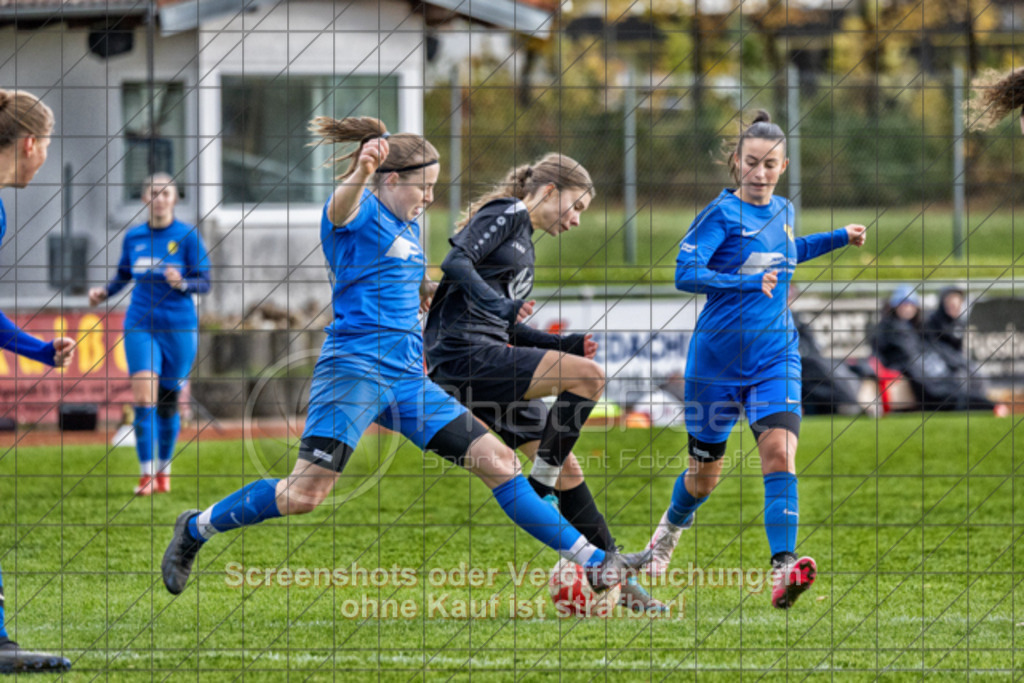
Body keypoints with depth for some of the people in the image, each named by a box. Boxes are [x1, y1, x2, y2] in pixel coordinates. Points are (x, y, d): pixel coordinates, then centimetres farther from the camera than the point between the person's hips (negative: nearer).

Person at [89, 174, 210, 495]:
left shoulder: (188, 236, -3)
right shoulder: (133, 237, 6)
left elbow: (204, 282, -3)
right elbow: (124, 275, 19)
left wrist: (182, 283, -23)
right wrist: (104, 292, 1)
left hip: (179, 327, -1)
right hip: (141, 324, 1)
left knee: (168, 403, 5)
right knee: (144, 397, -15)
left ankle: (164, 470, 25)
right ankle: (146, 474, -13)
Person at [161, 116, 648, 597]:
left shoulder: (408, 226, 20)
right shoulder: (362, 213, -6)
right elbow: (342, 209, -34)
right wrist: (361, 175, -57)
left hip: (407, 377, 8)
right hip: (355, 367, -8)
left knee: (498, 463, 4)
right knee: (305, 494, -17)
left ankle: (594, 562, 8)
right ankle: (195, 530, 4)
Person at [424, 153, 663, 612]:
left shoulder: (525, 241, 26)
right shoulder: (506, 214, -2)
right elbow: (456, 262, -17)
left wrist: (565, 345, 15)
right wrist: (497, 303, -29)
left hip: (487, 357, 10)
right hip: (464, 353, -10)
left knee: (565, 468, 6)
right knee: (589, 377, -20)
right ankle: (539, 491, -13)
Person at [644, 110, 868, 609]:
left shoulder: (783, 211, 8)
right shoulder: (722, 213, -11)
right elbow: (685, 273, -22)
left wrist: (838, 239, 24)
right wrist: (747, 282, -31)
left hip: (774, 356, 3)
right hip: (717, 357, -3)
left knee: (779, 450, -22)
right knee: (704, 473, 12)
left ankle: (782, 569, -32)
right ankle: (670, 530, 46)